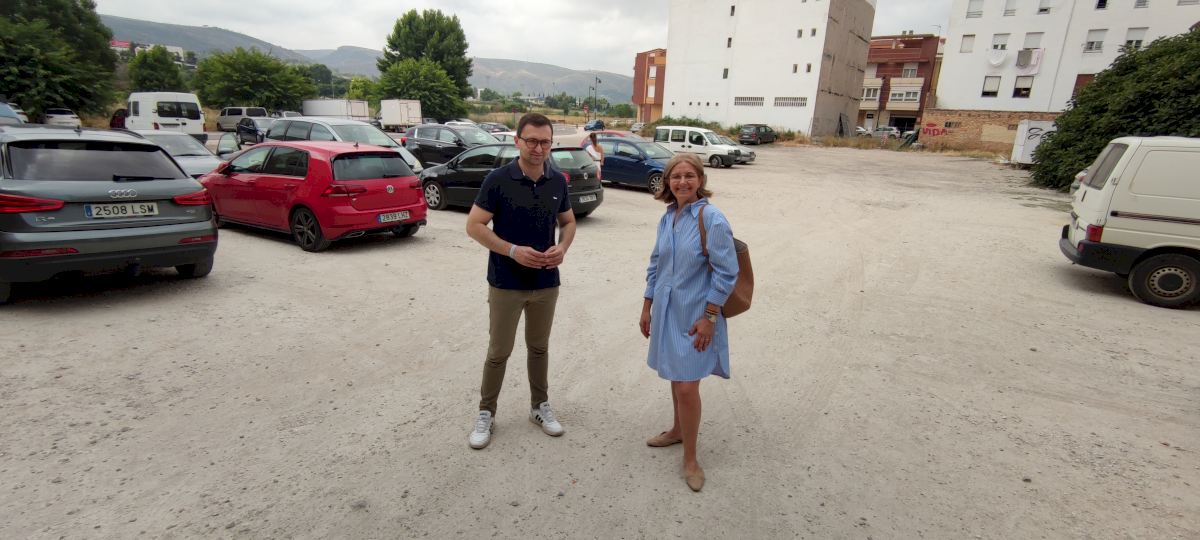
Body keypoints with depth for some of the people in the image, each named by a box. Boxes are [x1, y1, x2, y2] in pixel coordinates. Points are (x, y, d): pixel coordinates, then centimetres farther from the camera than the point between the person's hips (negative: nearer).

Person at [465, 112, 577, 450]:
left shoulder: (558, 182, 0)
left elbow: (568, 222, 11)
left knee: (539, 347, 17)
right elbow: (474, 225, -11)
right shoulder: (498, 180, -12)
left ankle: (540, 406, 33)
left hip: (546, 283, 4)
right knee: (499, 351, 7)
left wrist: (562, 248, -10)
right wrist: (513, 250, -22)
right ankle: (486, 412, 25)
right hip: (506, 283, -3)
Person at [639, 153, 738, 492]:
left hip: (694, 316, -6)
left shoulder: (712, 220, -15)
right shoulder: (667, 218, 5)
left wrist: (709, 317, -16)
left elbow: (726, 273, -15)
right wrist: (647, 308, 13)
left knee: (687, 386, -4)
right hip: (667, 311, 6)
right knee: (675, 378, 20)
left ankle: (690, 460, 13)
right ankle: (678, 431, 42)